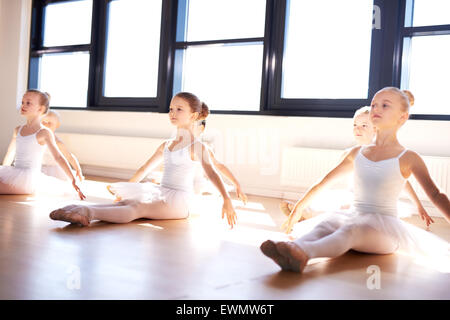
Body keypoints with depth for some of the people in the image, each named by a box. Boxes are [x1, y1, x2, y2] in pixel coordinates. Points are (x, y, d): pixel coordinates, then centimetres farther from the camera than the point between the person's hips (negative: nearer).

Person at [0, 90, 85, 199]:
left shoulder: (44, 133, -7)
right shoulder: (18, 130, 13)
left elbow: (58, 157, -9)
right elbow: (10, 154, 27)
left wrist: (73, 181, -13)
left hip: (30, 178, -8)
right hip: (15, 173, 8)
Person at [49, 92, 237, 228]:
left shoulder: (197, 147, -2)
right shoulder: (165, 146, 21)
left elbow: (212, 175, -12)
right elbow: (144, 170, 29)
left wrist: (227, 200, -24)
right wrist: (126, 189, 33)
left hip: (178, 202, -7)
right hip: (161, 195, 7)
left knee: (136, 209, -31)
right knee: (126, 201, -23)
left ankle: (88, 213, -53)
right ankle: (82, 210, -44)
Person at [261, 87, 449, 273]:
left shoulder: (408, 159, 4)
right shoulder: (357, 153, 16)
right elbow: (324, 182, 23)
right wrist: (298, 208, 27)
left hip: (383, 226, -4)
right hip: (354, 217, 4)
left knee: (352, 228, -37)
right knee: (327, 221, -30)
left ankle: (303, 252, -64)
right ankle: (295, 247, -60)